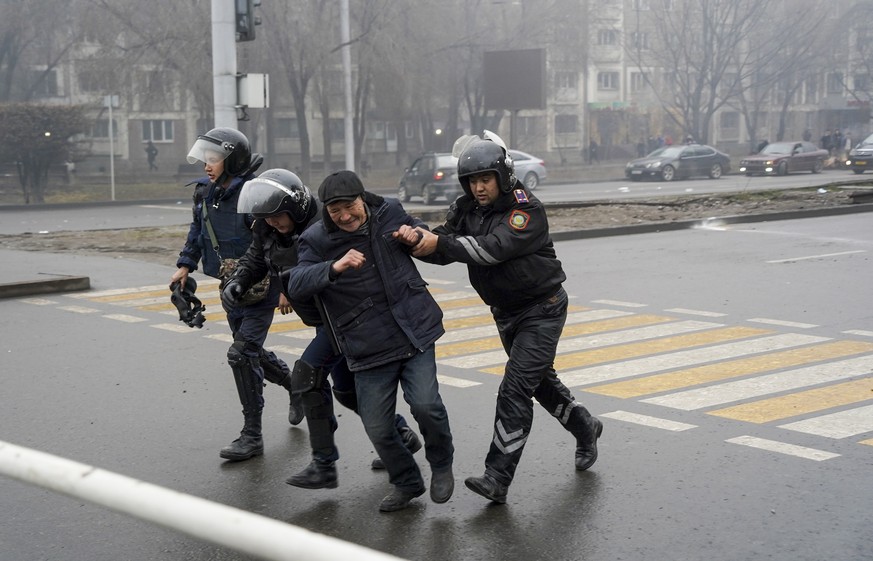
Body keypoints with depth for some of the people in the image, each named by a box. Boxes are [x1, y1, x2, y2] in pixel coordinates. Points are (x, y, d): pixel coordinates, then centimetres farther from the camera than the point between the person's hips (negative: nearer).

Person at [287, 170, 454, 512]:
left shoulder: (389, 212, 2)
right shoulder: (316, 240, -6)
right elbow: (297, 284, -21)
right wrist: (335, 268, -38)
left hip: (414, 331, 0)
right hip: (369, 349, 0)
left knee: (425, 404, -17)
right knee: (378, 429, 0)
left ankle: (442, 465, 13)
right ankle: (406, 483, 28)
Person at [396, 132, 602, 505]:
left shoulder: (526, 209, -22)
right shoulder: (466, 209, 0)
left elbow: (493, 249, -35)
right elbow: (444, 246, -12)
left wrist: (439, 243, -40)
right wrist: (417, 239, -34)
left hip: (542, 310, -8)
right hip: (506, 315, 8)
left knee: (515, 390, -16)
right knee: (540, 381, 22)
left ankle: (497, 479, -16)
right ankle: (584, 428, 47)